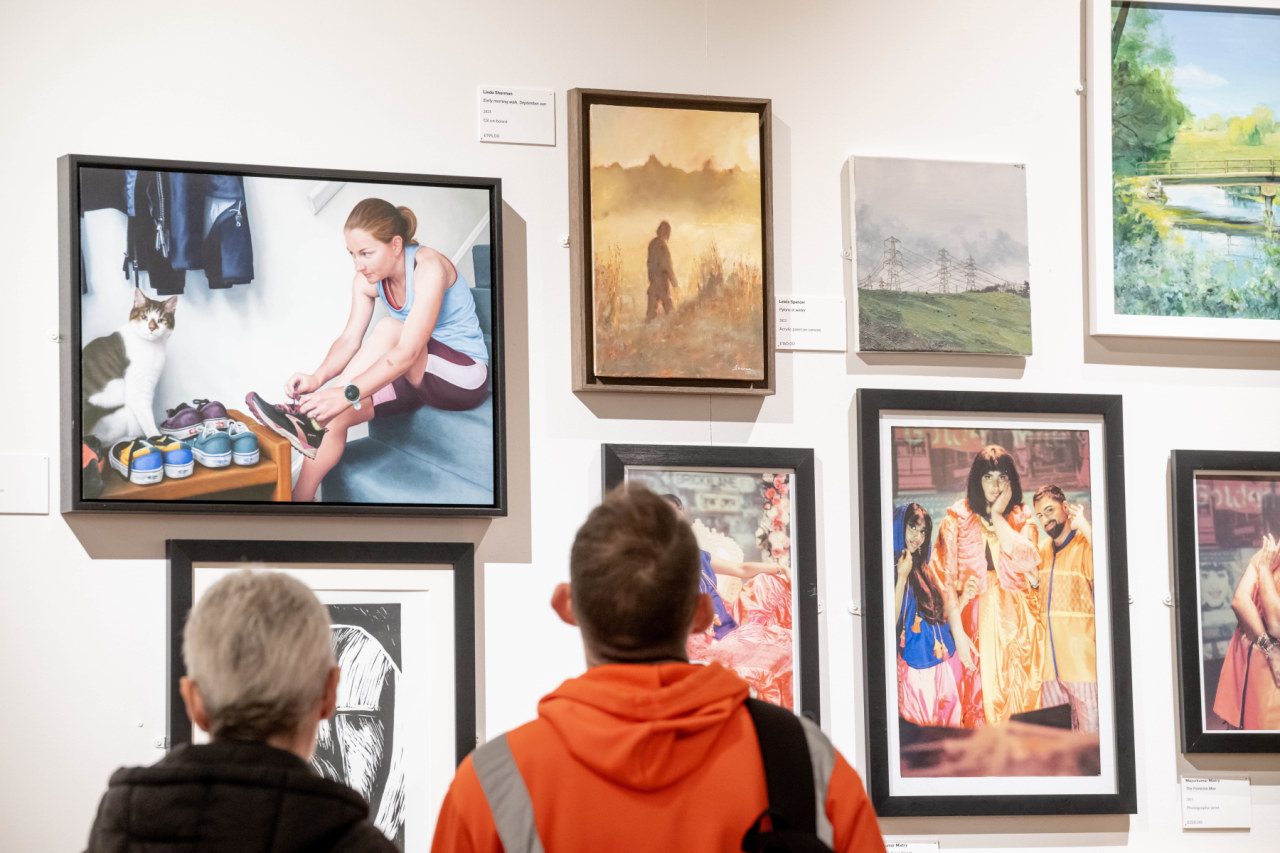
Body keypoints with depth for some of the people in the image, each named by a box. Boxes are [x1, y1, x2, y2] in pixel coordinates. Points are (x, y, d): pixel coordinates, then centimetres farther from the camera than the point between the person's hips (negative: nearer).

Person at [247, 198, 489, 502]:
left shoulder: (428, 268, -26)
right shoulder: (367, 280, -2)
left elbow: (408, 351, -34)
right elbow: (349, 340, -8)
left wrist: (346, 394, -43)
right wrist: (317, 377, -30)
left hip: (466, 375, -7)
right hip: (419, 377, 7)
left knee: (388, 329, -31)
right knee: (337, 416, -18)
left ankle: (310, 421, -32)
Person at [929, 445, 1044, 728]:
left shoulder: (1022, 519, 11)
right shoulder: (957, 519, 3)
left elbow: (1027, 559, -10)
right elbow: (945, 580, -3)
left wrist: (998, 517, -6)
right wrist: (958, 633, -10)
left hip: (1018, 623, 2)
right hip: (976, 623, -2)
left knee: (1022, 701, -1)